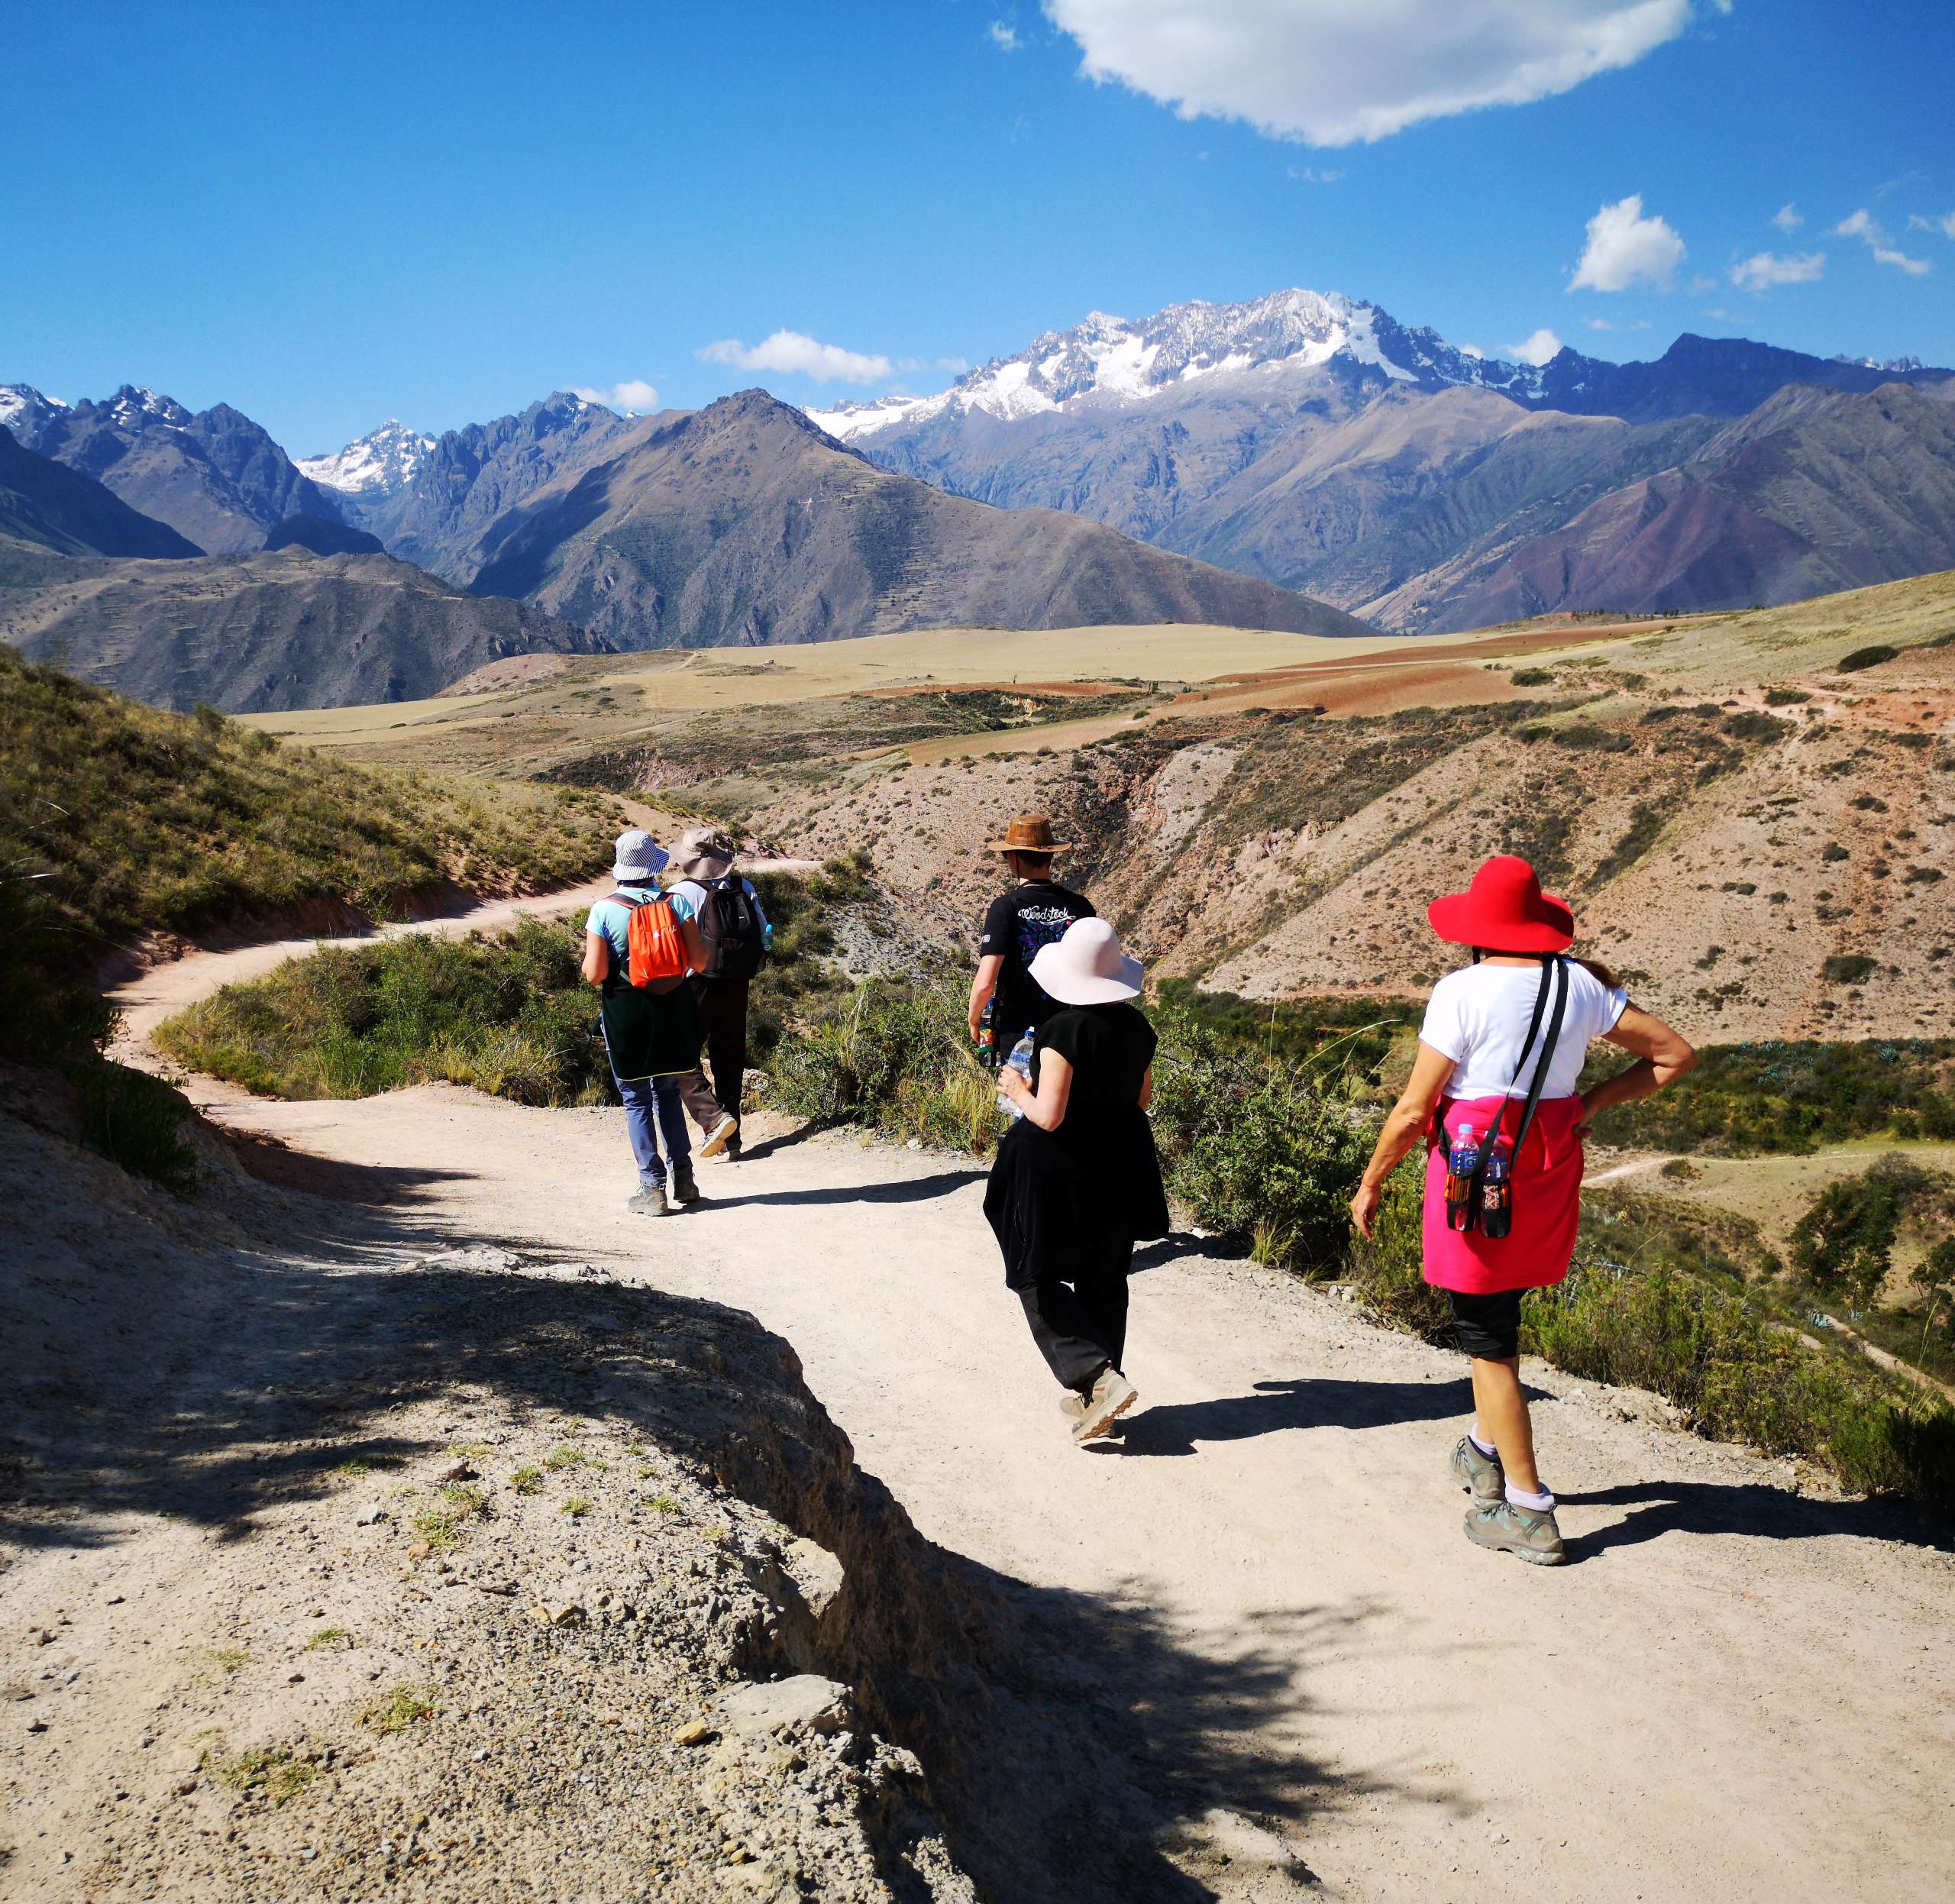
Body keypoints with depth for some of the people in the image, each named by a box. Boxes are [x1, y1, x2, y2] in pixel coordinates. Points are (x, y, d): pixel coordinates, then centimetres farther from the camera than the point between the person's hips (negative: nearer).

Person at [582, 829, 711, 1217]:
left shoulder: (604, 911, -10)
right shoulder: (677, 902, -3)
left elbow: (595, 974, -12)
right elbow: (698, 960, -4)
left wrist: (588, 958, 10)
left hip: (626, 1017, -3)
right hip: (673, 1010, 3)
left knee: (637, 1101, 6)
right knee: (667, 1091, 19)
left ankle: (652, 1189, 4)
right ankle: (683, 1177, 17)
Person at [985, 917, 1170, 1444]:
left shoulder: (1062, 1031, -21)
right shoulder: (1137, 1028, 0)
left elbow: (1048, 1117, -23)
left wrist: (1019, 1090, -5)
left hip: (1060, 1174, -7)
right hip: (1121, 1172, 7)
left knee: (1039, 1281, 6)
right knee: (1104, 1284, 17)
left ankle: (1098, 1378, -10)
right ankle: (1092, 1397, 25)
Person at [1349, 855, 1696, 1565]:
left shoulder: (1462, 992, -15)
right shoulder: (1583, 986, 1)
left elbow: (1413, 1110, -13)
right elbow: (1675, 1055, 7)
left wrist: (1370, 1184, 0)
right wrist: (1590, 1103, 9)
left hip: (1476, 1175, -6)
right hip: (1551, 1173, 6)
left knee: (1488, 1339, 3)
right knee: (1498, 1316, 25)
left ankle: (1529, 1512, 7)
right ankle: (1484, 1451, 41)